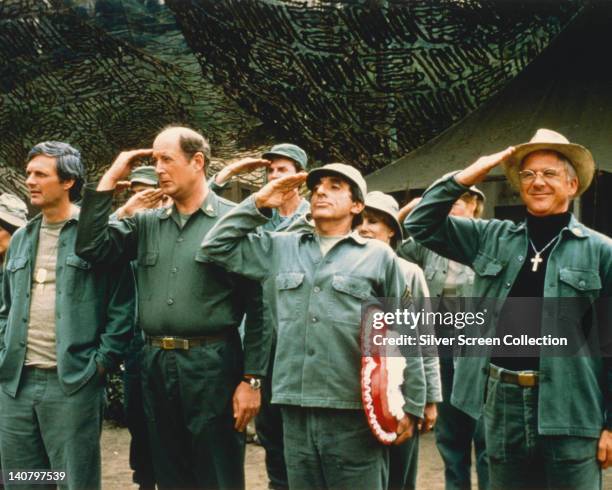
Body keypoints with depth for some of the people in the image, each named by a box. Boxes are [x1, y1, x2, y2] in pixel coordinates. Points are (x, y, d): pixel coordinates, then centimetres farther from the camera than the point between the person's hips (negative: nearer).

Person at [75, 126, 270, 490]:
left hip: (212, 367, -5)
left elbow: (257, 308, -7)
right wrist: (109, 180, 3)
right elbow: (92, 247, 1)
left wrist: (252, 379, -11)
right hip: (156, 366, 5)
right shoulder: (147, 223, 12)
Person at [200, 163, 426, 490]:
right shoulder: (281, 248, 15)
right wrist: (258, 204, 9)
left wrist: (410, 407, -2)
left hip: (354, 415, -3)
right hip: (296, 414, 4)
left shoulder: (378, 256, 3)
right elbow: (215, 246, 15)